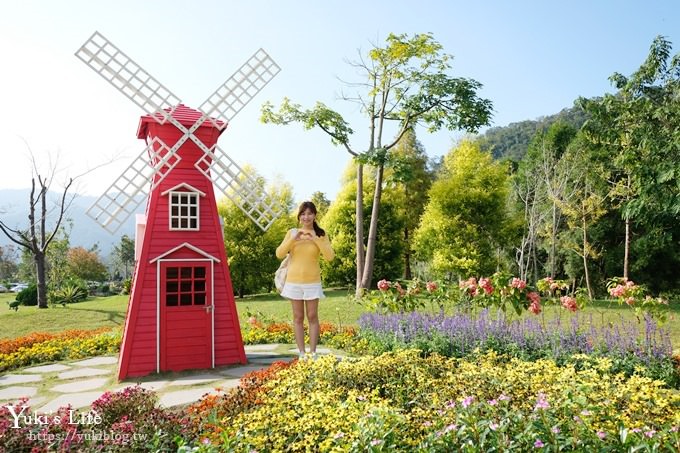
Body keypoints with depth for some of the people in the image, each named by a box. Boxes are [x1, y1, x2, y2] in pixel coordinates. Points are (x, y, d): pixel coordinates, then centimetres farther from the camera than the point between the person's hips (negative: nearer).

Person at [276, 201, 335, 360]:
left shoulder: (321, 234, -2)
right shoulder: (292, 233, 1)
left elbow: (330, 256, -13)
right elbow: (279, 254, -6)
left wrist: (316, 239, -20)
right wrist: (293, 239, -16)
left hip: (312, 281, -1)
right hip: (294, 281, 1)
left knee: (312, 317, 3)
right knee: (298, 317, 6)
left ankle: (313, 352, 10)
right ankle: (301, 352, 13)